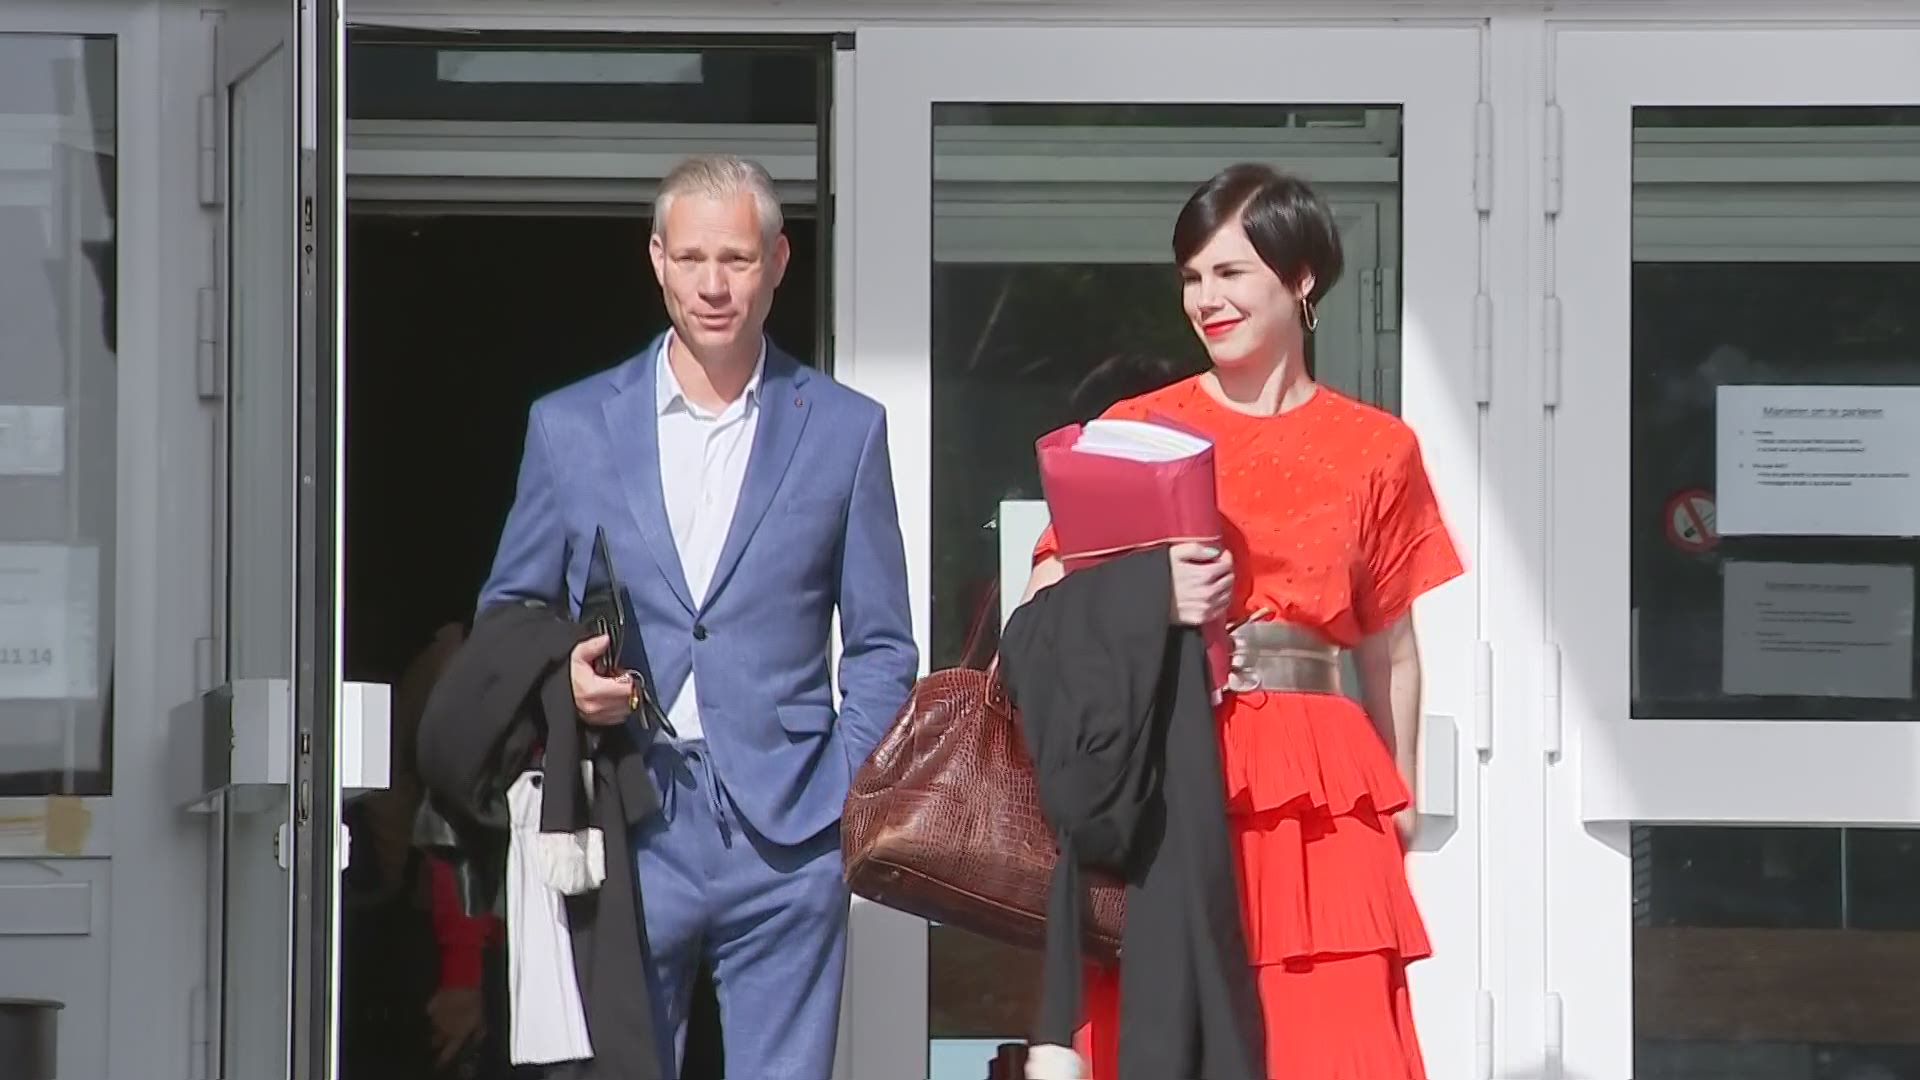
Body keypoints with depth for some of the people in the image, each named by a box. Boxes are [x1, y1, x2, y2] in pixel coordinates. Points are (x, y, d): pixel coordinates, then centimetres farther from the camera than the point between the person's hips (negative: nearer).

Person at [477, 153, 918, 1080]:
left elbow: (881, 647, 11)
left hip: (786, 839, 0)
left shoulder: (845, 430, 7)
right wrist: (560, 676, -6)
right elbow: (508, 612, 16)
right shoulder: (570, 426, 8)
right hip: (625, 830, 0)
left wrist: (847, 799, -2)